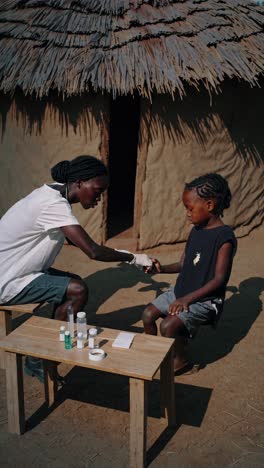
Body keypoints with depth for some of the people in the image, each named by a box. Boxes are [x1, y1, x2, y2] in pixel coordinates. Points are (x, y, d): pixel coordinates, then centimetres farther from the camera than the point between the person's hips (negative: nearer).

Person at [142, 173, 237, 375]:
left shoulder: (224, 237, -20)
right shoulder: (196, 230, 5)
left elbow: (219, 279, -22)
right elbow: (183, 264, 10)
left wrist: (188, 299, -28)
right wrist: (162, 269, -8)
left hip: (205, 298, -8)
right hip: (181, 290, 8)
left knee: (168, 325, -22)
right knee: (148, 314, 2)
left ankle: (182, 361, 6)